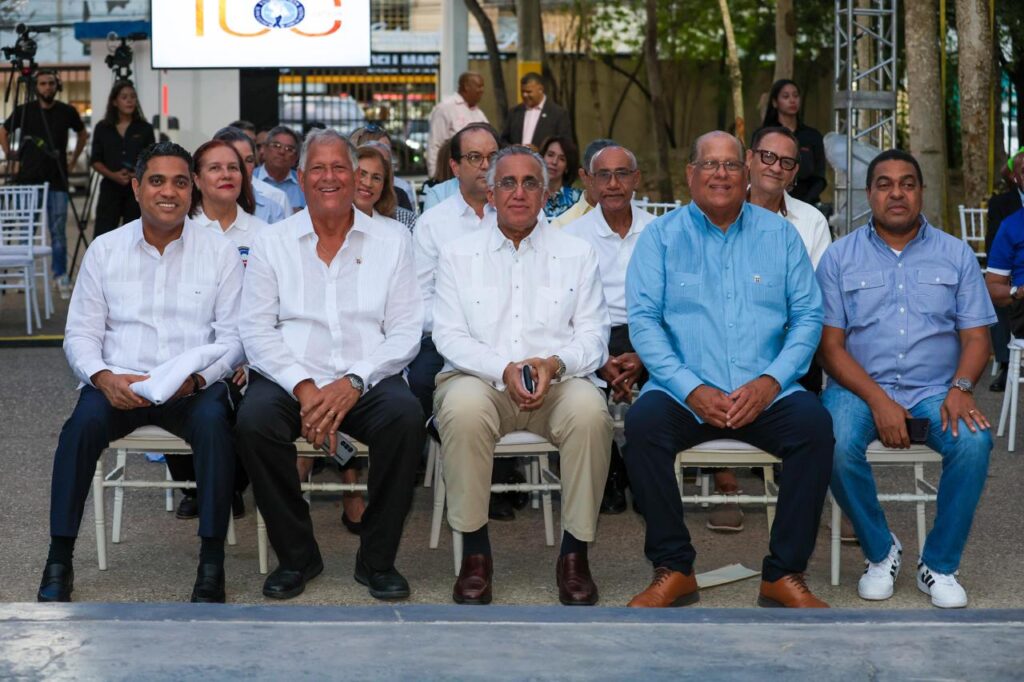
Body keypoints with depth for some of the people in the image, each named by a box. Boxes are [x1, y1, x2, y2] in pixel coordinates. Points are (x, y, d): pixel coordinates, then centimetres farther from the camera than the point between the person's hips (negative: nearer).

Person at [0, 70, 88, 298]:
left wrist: (73, 160, 13)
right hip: (28, 179, 0)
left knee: (58, 230, -3)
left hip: (56, 181, 0)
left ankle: (61, 277, 3)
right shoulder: (23, 111, 1)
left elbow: (82, 134, 19)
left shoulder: (67, 112, 2)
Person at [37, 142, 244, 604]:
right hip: (119, 384, 1)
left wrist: (196, 377, -18)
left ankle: (212, 563, -25)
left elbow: (233, 336, 2)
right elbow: (80, 333, 7)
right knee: (85, 422, -30)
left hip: (194, 387, -1)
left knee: (213, 422, -33)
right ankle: (59, 561, -20)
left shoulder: (220, 252, 7)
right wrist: (104, 377, -14)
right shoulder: (105, 250, 10)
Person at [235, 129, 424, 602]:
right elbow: (256, 330, 2)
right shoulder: (272, 244, 12)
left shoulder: (392, 242, 11)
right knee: (253, 421, -31)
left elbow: (406, 332, 3)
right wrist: (304, 387, -15)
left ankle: (377, 559, -12)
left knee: (406, 417, -31)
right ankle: (296, 556, -9)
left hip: (365, 381, 0)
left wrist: (354, 381, -14)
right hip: (291, 377, 0)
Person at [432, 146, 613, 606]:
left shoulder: (577, 255, 14)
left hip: (557, 382, 1)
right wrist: (504, 370, -15)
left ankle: (575, 552, -19)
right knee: (463, 408, -36)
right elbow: (449, 335, 3)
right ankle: (475, 552, -22)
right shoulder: (459, 255, 13)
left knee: (589, 410, -34)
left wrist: (555, 364, -16)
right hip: (480, 379, 0)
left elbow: (593, 335, 6)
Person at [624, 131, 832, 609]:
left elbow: (808, 315, 7)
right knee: (643, 421, -30)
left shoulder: (779, 235, 12)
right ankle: (673, 569, -17)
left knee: (815, 422, -27)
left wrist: (770, 381, -10)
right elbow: (643, 320, -2)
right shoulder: (661, 237, 8)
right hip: (684, 393, -1)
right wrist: (693, 390, -14)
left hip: (765, 394, 1)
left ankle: (785, 573, -16)